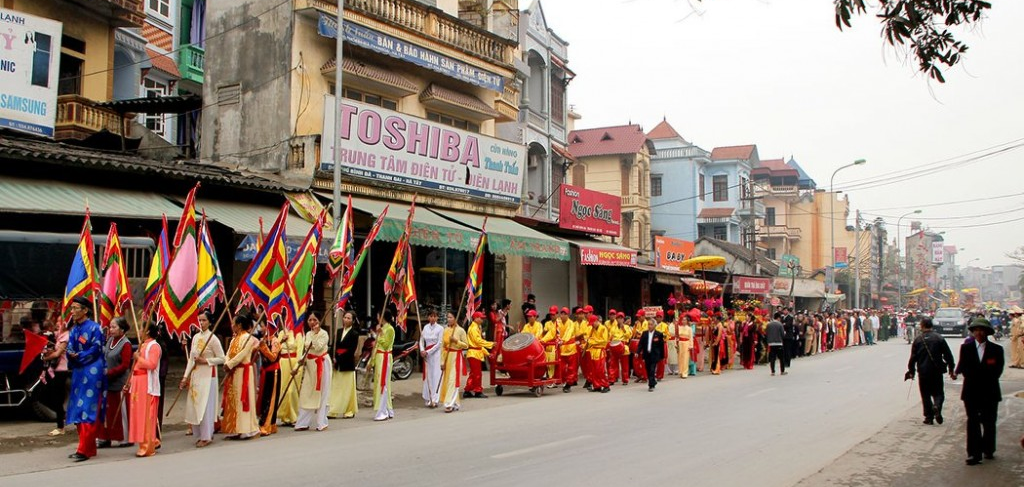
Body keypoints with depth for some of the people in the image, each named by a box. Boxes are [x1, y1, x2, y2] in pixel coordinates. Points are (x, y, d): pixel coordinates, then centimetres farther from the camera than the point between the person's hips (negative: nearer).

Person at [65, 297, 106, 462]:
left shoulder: (94, 328, -6)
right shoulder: (73, 330, 15)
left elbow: (96, 349, -12)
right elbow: (70, 349, 10)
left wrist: (79, 356, -16)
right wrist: (71, 356, -10)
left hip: (92, 372, -8)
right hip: (78, 372, 8)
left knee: (88, 411, -8)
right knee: (78, 410, 8)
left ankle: (85, 450, -8)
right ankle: (88, 448, 15)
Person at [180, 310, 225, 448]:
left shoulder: (213, 338, -8)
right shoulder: (195, 337, 10)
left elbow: (221, 358, -8)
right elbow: (191, 358, 12)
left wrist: (205, 361, -17)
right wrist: (186, 376, 7)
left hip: (208, 376, -6)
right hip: (195, 375, 6)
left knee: (205, 405, -5)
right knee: (195, 405, 8)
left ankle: (206, 436, 3)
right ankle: (201, 434, 19)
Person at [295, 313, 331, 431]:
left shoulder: (323, 333, -8)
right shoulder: (307, 334, 11)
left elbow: (318, 347, -21)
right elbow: (305, 351, 13)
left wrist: (315, 333, -19)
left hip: (321, 364, -6)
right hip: (309, 365, 6)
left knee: (321, 394, -1)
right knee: (306, 394, 6)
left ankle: (321, 422, 6)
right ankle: (304, 423, 12)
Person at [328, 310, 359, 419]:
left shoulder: (354, 334, -5)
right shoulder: (339, 332, 12)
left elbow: (351, 351, -11)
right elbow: (334, 346, 10)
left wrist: (339, 358, -14)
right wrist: (334, 358, -7)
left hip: (348, 364, -5)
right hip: (337, 364, 5)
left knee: (347, 388, 0)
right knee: (335, 388, 4)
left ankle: (350, 411, 9)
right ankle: (334, 411, 8)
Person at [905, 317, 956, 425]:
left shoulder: (918, 340, -3)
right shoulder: (939, 338, -1)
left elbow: (913, 357, -2)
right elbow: (948, 355, 0)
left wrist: (911, 371, 7)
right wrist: (951, 370, 8)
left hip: (923, 371, 0)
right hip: (937, 371, 1)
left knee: (926, 395, 8)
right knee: (938, 392, 11)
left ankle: (929, 417, 6)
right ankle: (937, 406, -19)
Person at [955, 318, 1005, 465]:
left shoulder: (996, 350, 1)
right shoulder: (966, 348, 4)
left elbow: (997, 372, -7)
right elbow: (964, 369, -4)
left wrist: (974, 373, -13)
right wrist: (985, 371, -15)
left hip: (990, 392, 0)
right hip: (971, 392, 0)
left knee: (989, 422, 8)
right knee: (973, 422, -1)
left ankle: (988, 450, 26)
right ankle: (974, 453, 0)